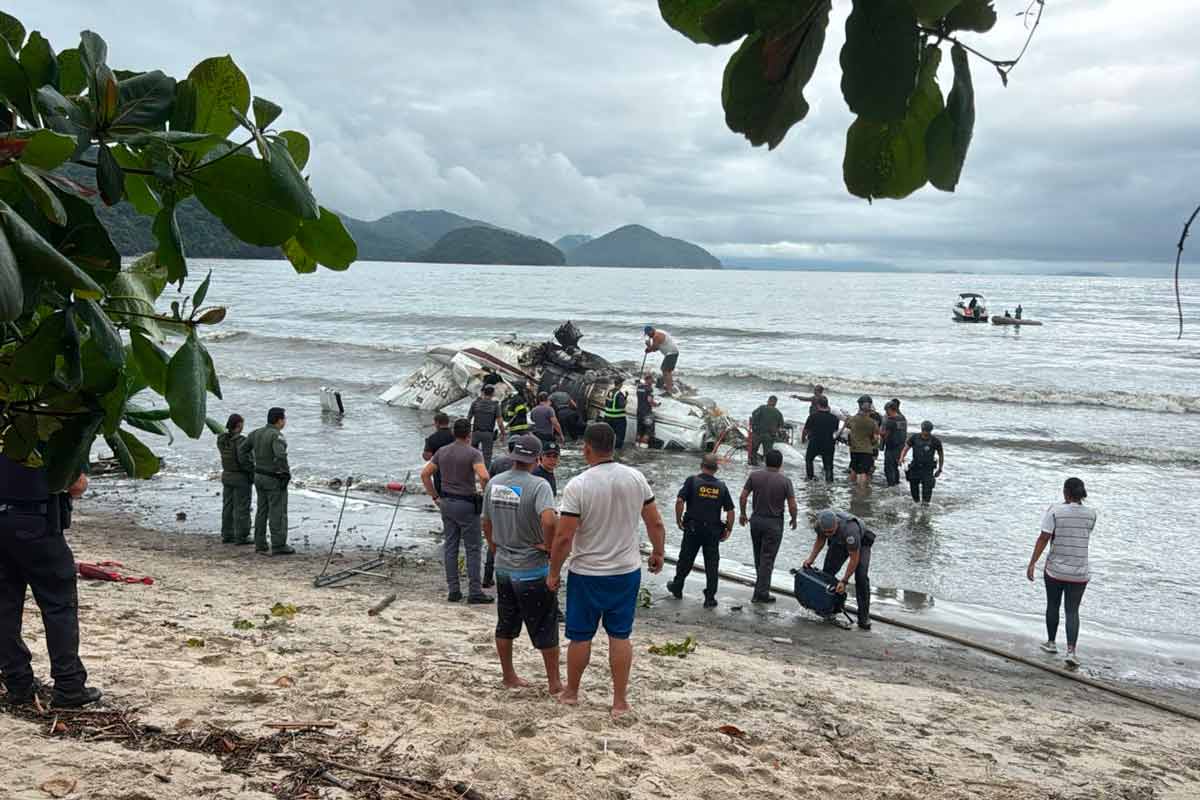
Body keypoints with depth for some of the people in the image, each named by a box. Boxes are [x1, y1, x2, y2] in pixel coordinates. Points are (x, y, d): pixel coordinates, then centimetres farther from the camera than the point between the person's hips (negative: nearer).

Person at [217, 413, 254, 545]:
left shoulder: (222, 439, 1)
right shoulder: (240, 440, -21)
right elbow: (244, 460, -27)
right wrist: (253, 474, -14)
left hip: (227, 476, 8)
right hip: (241, 478, -7)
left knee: (228, 507, 13)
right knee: (242, 508, 0)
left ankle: (227, 535, 17)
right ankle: (241, 537, 4)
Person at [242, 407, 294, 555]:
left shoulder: (257, 433, 5)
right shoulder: (276, 435, -21)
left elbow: (242, 449, 11)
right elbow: (280, 456, -35)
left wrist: (252, 466, 14)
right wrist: (286, 473, -21)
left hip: (260, 476, 8)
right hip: (275, 479, -8)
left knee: (262, 511, 14)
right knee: (278, 512, -2)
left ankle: (260, 544, 18)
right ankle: (278, 546, 0)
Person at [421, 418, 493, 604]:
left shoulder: (442, 452, 6)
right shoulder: (473, 453, -12)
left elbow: (425, 474, 7)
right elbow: (483, 476, -27)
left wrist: (435, 497, 11)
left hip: (447, 503, 6)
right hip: (466, 504, -6)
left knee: (450, 547, 11)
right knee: (472, 549, 1)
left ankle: (453, 590, 14)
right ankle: (474, 592, 3)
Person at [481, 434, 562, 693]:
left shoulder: (493, 484, 1)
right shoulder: (538, 486, -19)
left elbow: (486, 524, 11)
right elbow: (549, 520, -35)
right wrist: (549, 546, -18)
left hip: (503, 568, 6)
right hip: (532, 570, -6)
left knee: (505, 625, 18)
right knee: (545, 628, 7)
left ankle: (509, 676, 30)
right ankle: (554, 682, 16)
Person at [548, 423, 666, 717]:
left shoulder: (578, 486, -18)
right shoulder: (636, 478, -6)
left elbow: (563, 537, -18)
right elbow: (655, 523, 1)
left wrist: (553, 572, -4)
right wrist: (658, 553, 18)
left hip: (587, 574, -3)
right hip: (628, 571, 3)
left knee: (580, 636, 13)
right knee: (620, 636, 11)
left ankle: (571, 692, 30)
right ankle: (620, 701, 15)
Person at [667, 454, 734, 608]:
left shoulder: (692, 481, -7)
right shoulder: (721, 486, 1)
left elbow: (680, 501, -15)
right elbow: (730, 511, -1)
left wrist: (678, 520, -3)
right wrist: (729, 529, 9)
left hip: (693, 528, -1)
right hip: (713, 530, 1)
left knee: (685, 559, 15)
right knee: (712, 564, 7)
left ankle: (677, 588, 32)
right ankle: (710, 598, 9)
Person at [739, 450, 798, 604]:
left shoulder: (754, 475, -5)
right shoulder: (785, 481, -13)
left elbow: (743, 497, -3)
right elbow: (792, 506, -12)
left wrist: (743, 514, 12)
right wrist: (794, 520, 7)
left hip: (756, 520, 3)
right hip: (774, 523, -3)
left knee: (758, 556, 19)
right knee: (767, 559, 2)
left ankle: (761, 585, 31)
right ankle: (761, 593, 4)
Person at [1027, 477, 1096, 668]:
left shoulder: (1055, 510, -11)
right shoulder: (1090, 514, -2)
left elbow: (1044, 538, -14)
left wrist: (1032, 563, -9)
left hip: (1055, 568, -2)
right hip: (1079, 572, 2)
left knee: (1053, 606, 18)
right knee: (1072, 611, 6)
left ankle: (1051, 642, 33)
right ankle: (1071, 651, -8)